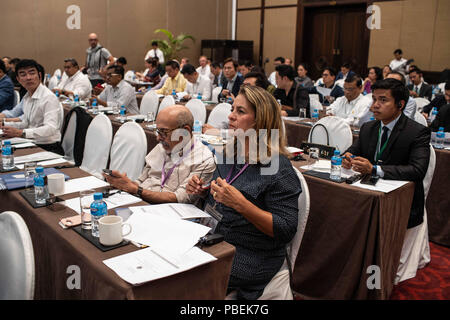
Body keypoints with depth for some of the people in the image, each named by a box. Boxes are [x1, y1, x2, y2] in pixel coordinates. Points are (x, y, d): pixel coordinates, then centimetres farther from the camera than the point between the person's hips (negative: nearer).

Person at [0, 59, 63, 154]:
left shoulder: (49, 97, -15)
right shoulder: (26, 98, 14)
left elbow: (51, 128, -25)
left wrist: (21, 133, -30)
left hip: (49, 149, -8)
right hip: (33, 145, 8)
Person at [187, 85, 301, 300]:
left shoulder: (279, 171, -17)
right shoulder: (232, 154, 7)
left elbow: (286, 230, -20)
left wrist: (240, 204, -29)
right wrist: (202, 190, 0)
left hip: (249, 258, -7)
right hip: (212, 241, 7)